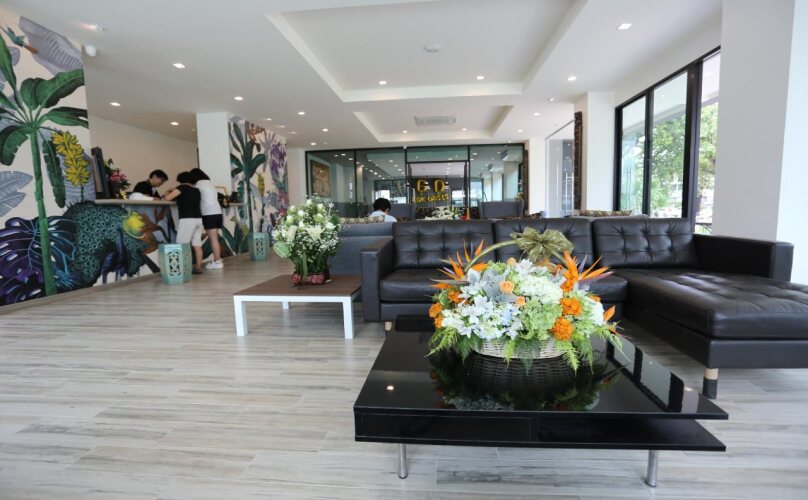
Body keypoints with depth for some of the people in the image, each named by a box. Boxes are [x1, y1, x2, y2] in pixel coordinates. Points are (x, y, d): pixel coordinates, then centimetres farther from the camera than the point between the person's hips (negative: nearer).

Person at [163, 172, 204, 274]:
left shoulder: (182, 187, -1)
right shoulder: (196, 190, 16)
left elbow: (167, 198, -3)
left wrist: (167, 192, 18)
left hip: (188, 219, -7)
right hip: (198, 219, 7)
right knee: (197, 245, 7)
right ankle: (198, 267, 9)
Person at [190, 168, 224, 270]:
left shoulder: (199, 183, -4)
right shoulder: (209, 183, 21)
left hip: (209, 214, -8)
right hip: (216, 213, 8)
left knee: (213, 239, -7)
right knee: (214, 239, 9)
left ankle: (217, 262, -7)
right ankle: (218, 260, 9)